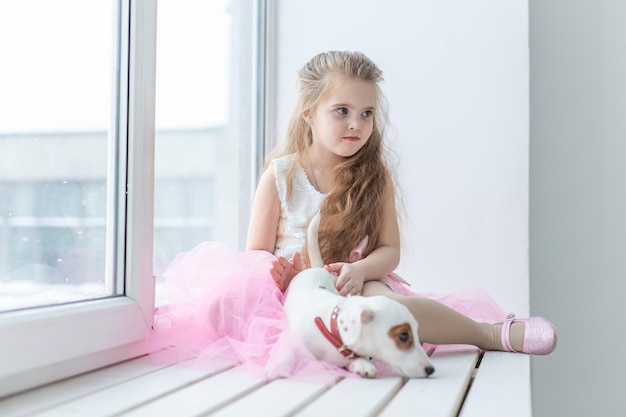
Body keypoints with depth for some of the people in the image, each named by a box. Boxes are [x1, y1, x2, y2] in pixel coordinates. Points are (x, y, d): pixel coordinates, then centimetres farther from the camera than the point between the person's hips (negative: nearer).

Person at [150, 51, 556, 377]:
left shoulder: (376, 175, 4)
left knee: (377, 296, -36)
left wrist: (359, 270, -22)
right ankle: (490, 334, -23)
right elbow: (257, 254, 1)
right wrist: (278, 272, -22)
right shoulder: (279, 175, -1)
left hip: (355, 285, 2)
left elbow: (389, 250, 0)